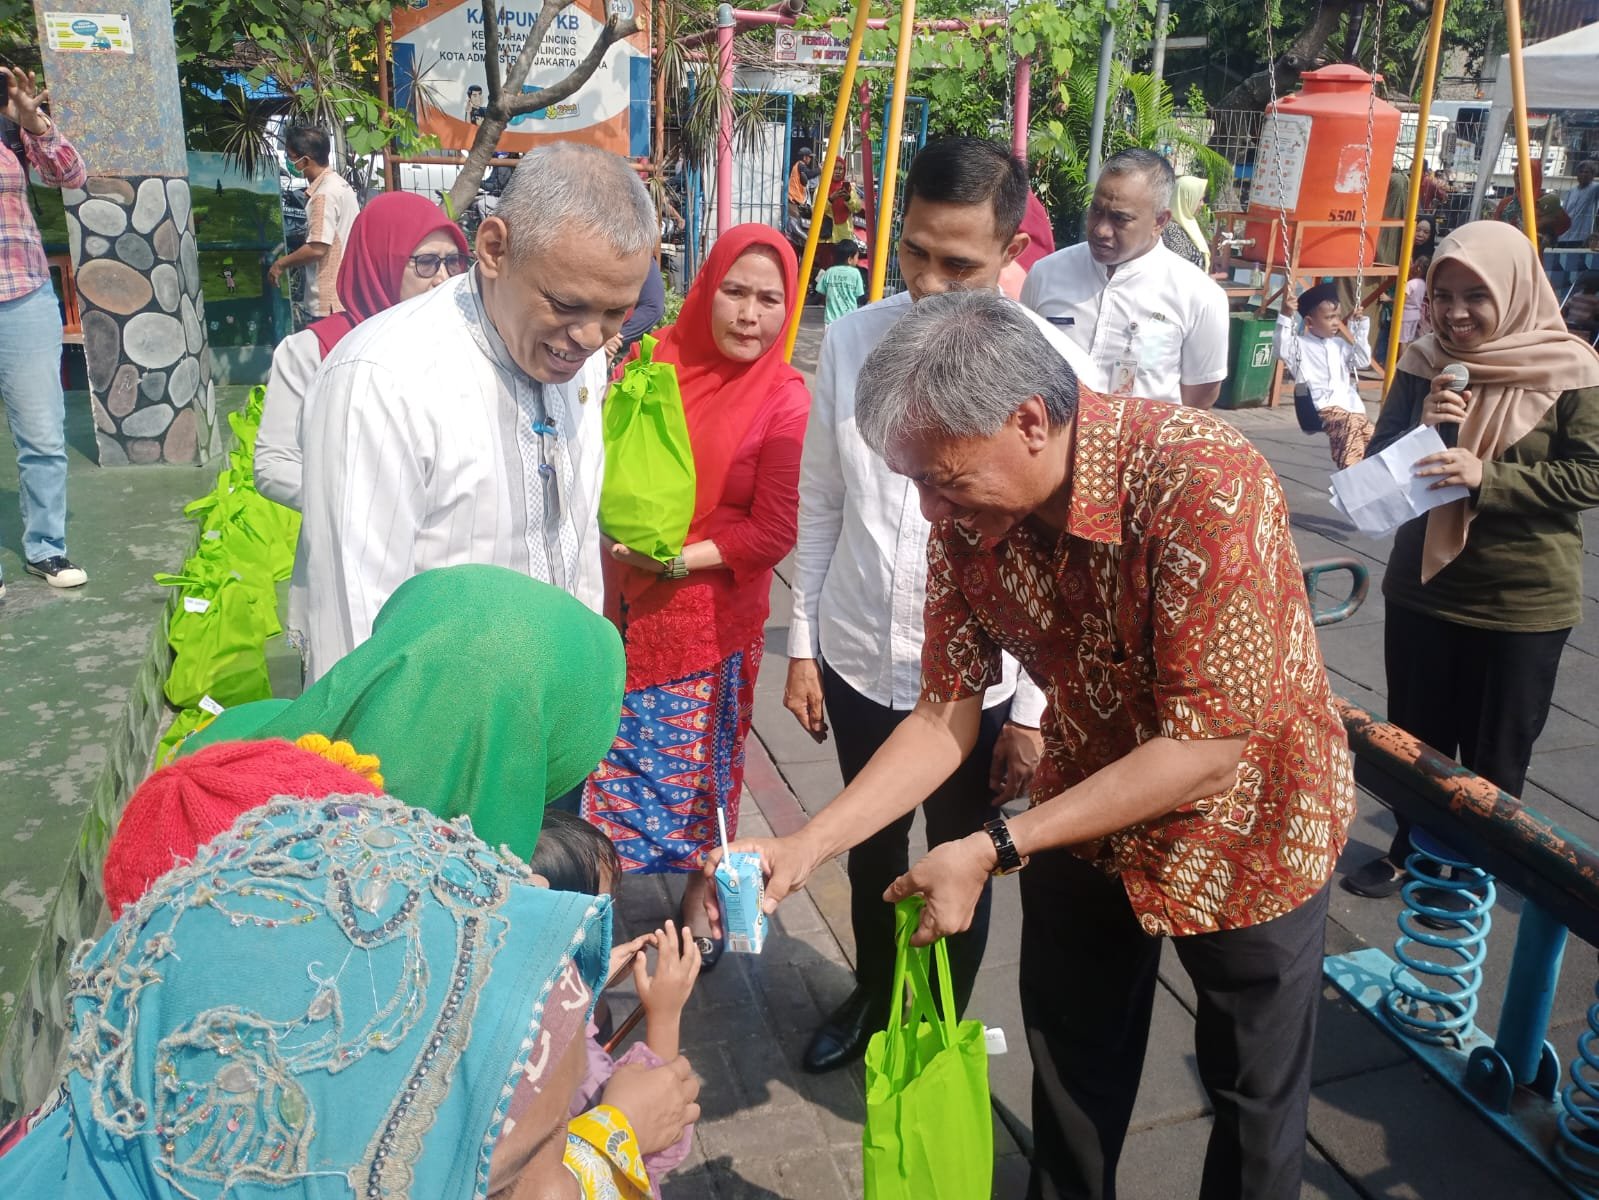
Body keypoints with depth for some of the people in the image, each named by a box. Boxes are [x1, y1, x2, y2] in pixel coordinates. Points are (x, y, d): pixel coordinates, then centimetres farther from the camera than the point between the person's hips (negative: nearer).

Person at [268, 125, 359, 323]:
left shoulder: (324, 194, -18)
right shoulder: (338, 183, 13)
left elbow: (317, 248, -22)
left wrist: (281, 263, -7)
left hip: (330, 301, -10)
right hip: (342, 294, 10)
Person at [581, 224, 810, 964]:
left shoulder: (784, 398, -11)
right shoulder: (659, 360, -2)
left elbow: (774, 530, -12)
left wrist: (678, 559, -19)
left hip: (712, 616, -3)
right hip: (624, 603, 3)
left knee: (702, 763, 13)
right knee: (612, 751, 14)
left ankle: (698, 895, 36)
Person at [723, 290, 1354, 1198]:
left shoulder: (1204, 479, -34)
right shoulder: (967, 519, -16)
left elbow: (1209, 745, -32)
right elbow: (947, 716, -9)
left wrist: (994, 850, -31)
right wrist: (807, 845, -18)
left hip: (1243, 822, -4)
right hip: (1083, 813, 5)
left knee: (1255, 1086, 18)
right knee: (1071, 1060, 22)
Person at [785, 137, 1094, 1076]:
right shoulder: (853, 341, -5)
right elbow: (821, 507, 3)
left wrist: (1034, 708, -8)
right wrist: (804, 645, 5)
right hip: (858, 665, 3)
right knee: (872, 855, 23)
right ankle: (872, 1003, 51)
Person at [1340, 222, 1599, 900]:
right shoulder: (1423, 365, 0)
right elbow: (1379, 463, 3)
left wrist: (1487, 477, -26)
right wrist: (1425, 428, -17)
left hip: (1524, 601, -3)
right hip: (1422, 587, 3)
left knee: (1495, 756, 11)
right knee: (1416, 739, 15)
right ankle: (1411, 851, 36)